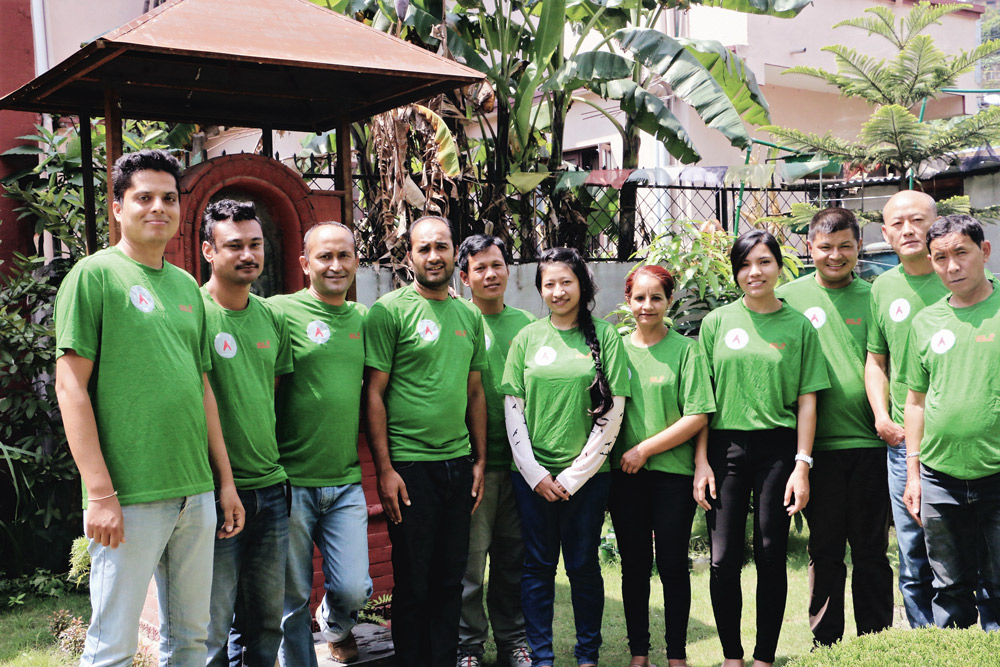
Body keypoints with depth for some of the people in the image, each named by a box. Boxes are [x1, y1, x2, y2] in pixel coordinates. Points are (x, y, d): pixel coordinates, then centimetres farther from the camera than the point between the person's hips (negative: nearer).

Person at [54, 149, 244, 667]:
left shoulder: (187, 286, 14)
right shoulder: (94, 275, -4)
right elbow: (70, 385, -8)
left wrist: (225, 480, 16)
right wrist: (100, 493, -14)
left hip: (197, 492, 6)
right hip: (128, 497, -6)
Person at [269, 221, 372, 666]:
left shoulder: (363, 318, 10)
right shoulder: (282, 311, -5)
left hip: (346, 482, 4)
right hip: (291, 480, -3)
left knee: (354, 589, 2)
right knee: (292, 596, 5)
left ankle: (335, 627, 34)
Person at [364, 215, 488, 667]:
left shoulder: (470, 316, 12)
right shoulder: (390, 310, -6)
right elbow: (374, 394, -8)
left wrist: (479, 461, 11)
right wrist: (384, 469, -12)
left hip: (459, 465, 5)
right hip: (410, 465, -5)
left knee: (451, 579, 13)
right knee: (412, 584, 5)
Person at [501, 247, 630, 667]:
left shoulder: (605, 337, 0)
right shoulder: (527, 338, 5)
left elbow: (613, 413, -3)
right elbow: (512, 408, 4)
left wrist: (573, 476, -6)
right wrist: (535, 474, -4)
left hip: (586, 474, -1)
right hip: (532, 473, 1)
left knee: (583, 566, 6)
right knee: (538, 566, 7)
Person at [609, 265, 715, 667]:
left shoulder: (686, 350, -2)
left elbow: (698, 417, -8)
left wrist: (645, 449, -11)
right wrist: (616, 457, 0)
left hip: (674, 472, -2)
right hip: (626, 474, 3)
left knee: (673, 565, 3)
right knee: (634, 565, 9)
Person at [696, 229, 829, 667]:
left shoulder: (799, 326, 5)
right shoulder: (717, 322, 6)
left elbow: (806, 399, 3)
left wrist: (802, 466, -4)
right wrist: (701, 461, 0)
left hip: (778, 450, 0)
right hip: (725, 448, 1)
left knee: (771, 557, 4)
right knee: (724, 560, 0)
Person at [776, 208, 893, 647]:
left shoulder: (873, 297, 7)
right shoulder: (789, 297, 4)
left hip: (868, 442, 1)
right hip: (817, 444, 0)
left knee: (871, 551, 8)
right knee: (825, 550, 9)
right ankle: (825, 645, 22)